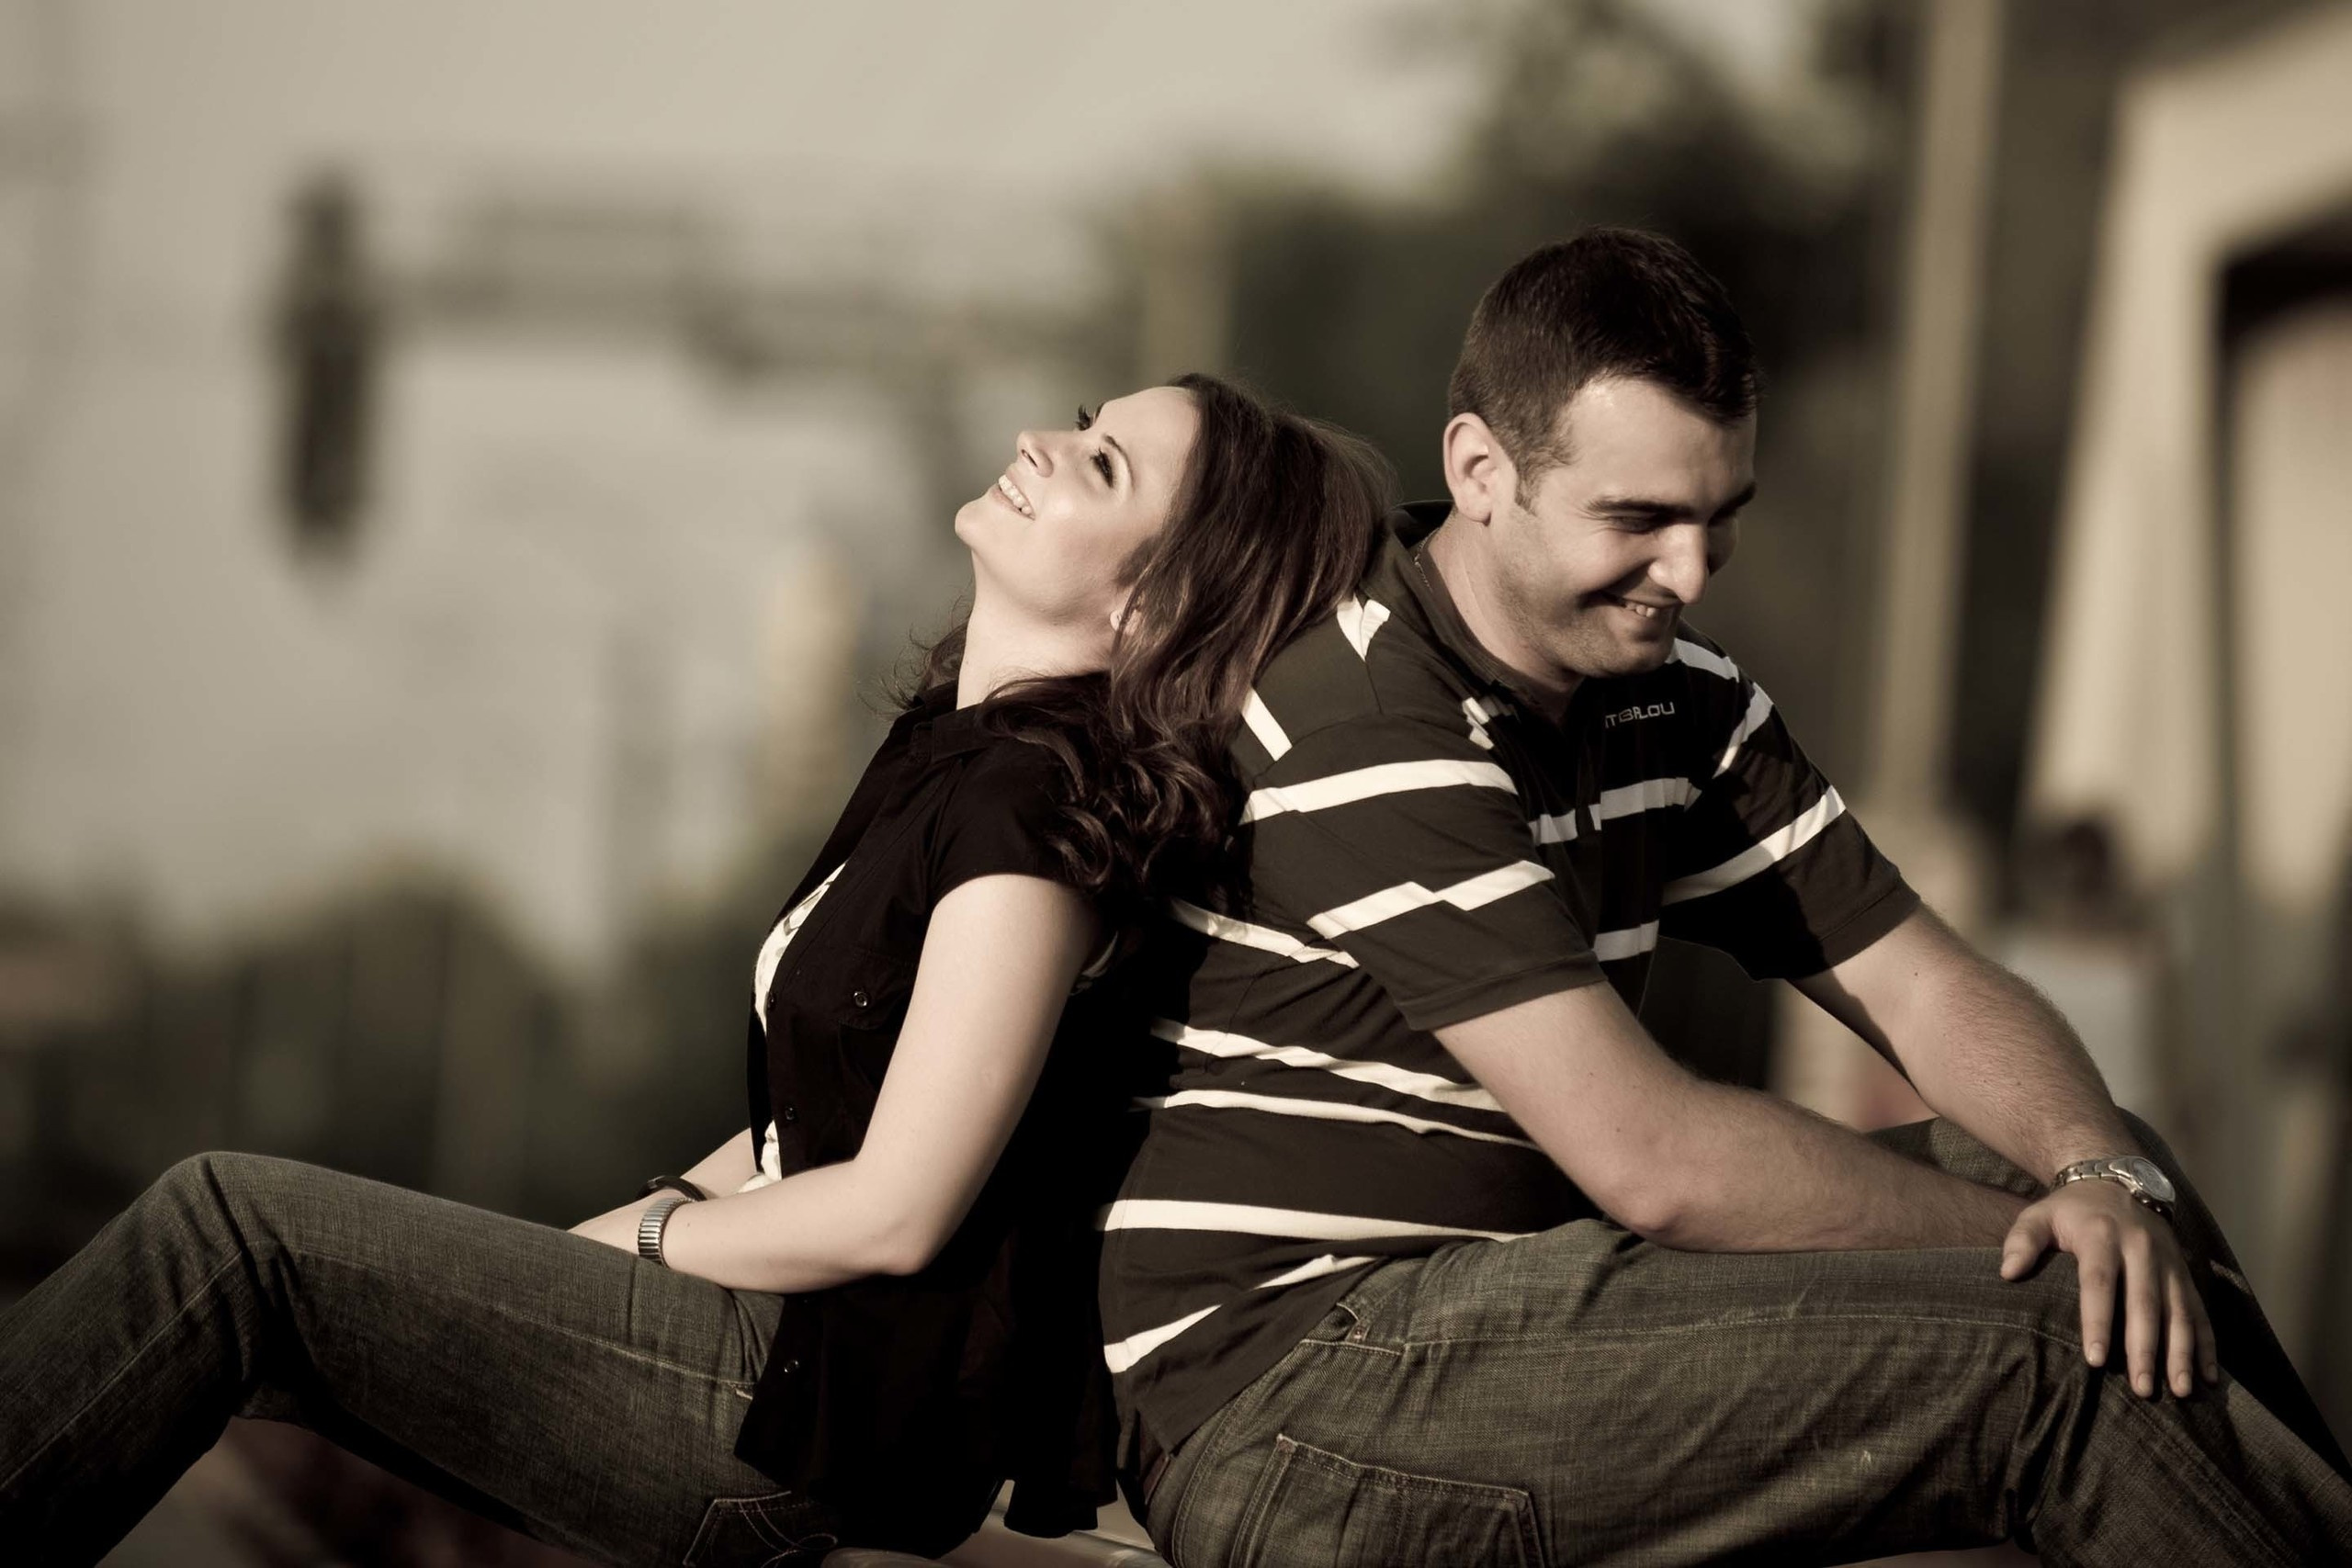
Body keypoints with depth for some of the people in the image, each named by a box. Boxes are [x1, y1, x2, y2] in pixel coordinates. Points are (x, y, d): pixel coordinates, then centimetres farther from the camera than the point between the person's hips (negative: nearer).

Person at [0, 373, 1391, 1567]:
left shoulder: (1036, 798, -16)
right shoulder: (959, 745, 13)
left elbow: (897, 1211, -18)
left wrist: (649, 1236, -1)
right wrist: (545, 1275, 9)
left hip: (844, 1422, -9)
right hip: (803, 1355, 9)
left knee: (235, 1227, -10)